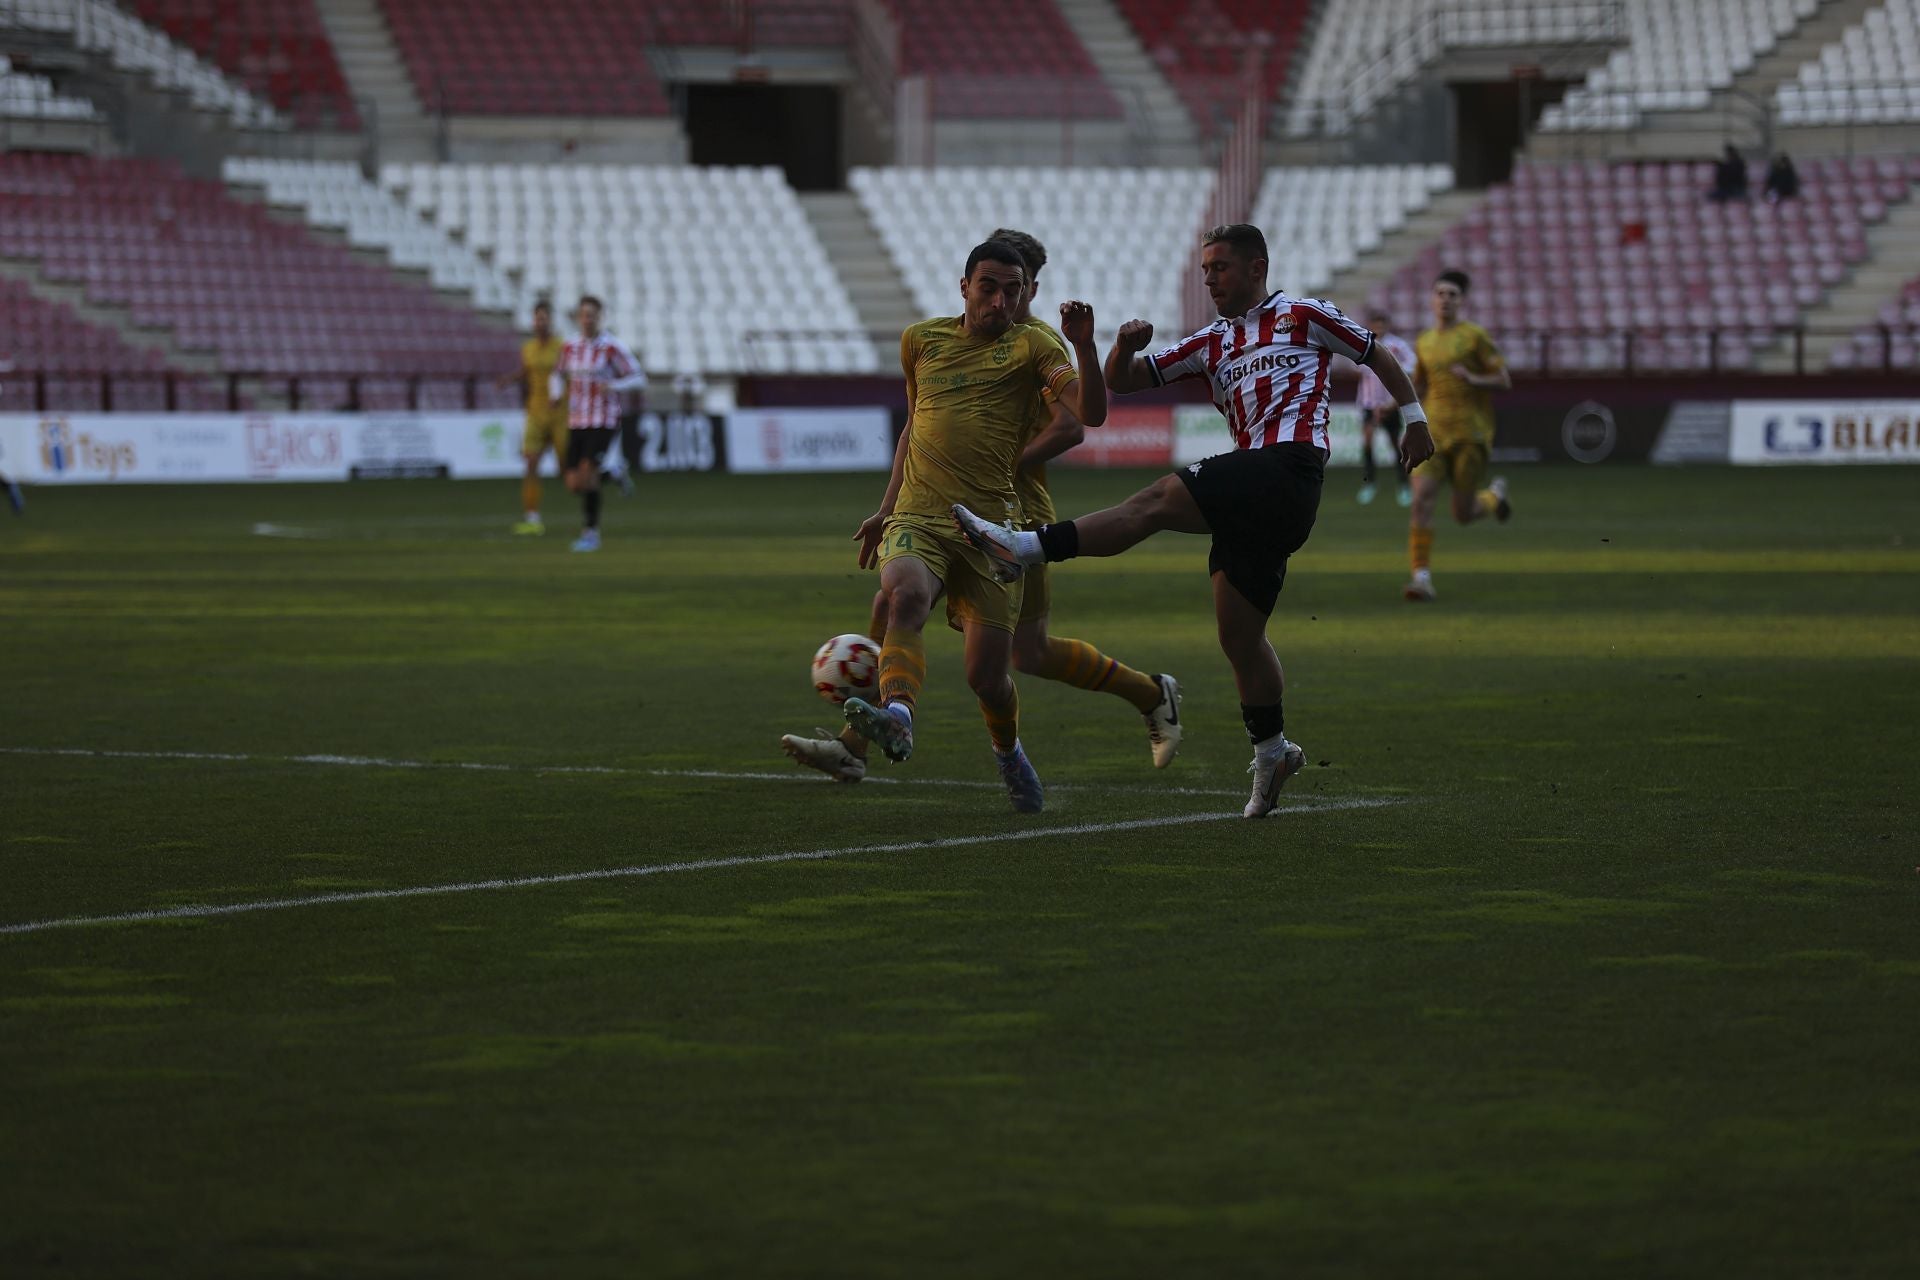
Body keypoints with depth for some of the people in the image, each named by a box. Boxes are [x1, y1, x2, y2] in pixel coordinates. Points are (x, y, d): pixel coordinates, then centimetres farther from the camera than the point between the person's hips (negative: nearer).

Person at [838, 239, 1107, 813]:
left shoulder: (1029, 346, 5)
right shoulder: (921, 340, 14)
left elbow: (1090, 412, -9)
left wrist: (1083, 346, -25)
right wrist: (886, 508, 28)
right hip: (918, 518, 1)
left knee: (987, 676, -2)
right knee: (906, 594, -34)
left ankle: (1008, 751, 31)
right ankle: (897, 716, -53)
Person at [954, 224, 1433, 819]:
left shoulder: (1303, 317, 10)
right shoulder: (1212, 344, 25)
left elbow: (1379, 355, 19)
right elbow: (1122, 381, 21)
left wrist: (1413, 418, 14)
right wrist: (1125, 348, 0)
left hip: (1290, 465, -8)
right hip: (1256, 498, 8)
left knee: (1161, 499, -22)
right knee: (1238, 635, 7)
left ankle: (1027, 547, -30)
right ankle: (1271, 752, 19)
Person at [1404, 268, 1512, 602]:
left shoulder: (1475, 336, -1)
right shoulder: (1423, 343, 13)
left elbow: (1504, 382, -3)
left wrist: (1474, 379, -21)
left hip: (1471, 434, -3)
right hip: (1435, 433, 3)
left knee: (1463, 514, 0)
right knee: (1422, 499, -18)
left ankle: (1494, 495, 36)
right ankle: (1422, 578, -18)